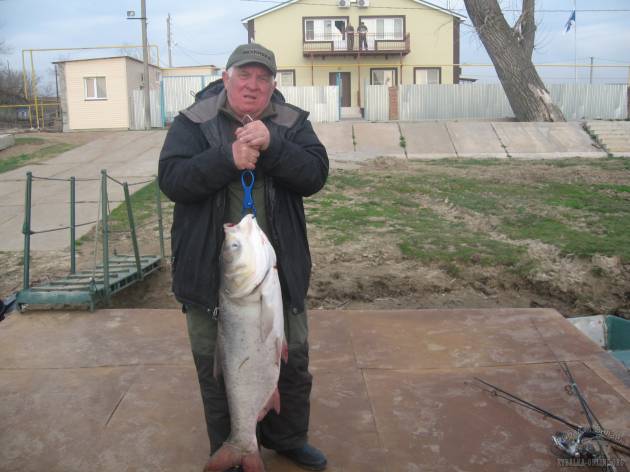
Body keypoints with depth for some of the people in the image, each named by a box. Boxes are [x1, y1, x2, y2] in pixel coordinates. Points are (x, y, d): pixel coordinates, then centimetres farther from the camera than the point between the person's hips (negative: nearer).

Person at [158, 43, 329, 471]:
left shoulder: (292, 123, 3)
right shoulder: (193, 122, -2)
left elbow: (315, 175, -10)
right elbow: (172, 179, -14)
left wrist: (271, 145, -25)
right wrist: (228, 157, -26)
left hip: (280, 272, 2)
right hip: (212, 275, -2)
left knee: (293, 364, 17)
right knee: (217, 372, 12)